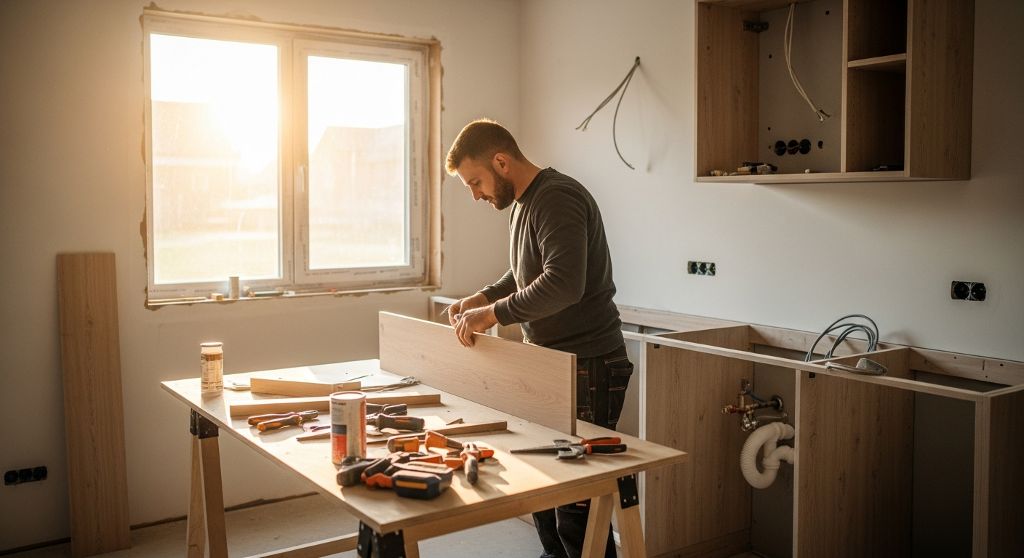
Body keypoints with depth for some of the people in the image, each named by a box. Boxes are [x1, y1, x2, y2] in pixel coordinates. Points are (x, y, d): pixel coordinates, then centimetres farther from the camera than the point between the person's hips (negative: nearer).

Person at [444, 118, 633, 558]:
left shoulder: (557, 199, -16)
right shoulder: (523, 203, 15)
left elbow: (564, 283, -29)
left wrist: (494, 314, -20)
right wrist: (482, 298, 13)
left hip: (587, 368, -10)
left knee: (576, 506, -5)